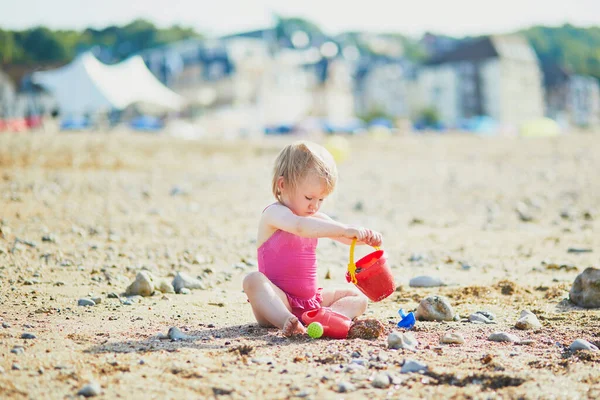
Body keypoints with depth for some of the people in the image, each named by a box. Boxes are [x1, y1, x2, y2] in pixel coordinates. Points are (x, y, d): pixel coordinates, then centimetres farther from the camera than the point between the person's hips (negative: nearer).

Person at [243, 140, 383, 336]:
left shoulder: (316, 219, 12)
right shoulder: (274, 214, -14)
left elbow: (346, 238, 9)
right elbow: (300, 227, -36)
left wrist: (365, 237, -15)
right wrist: (345, 229, -42)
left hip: (311, 301, 8)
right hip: (279, 299, -7)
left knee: (358, 297, 0)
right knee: (253, 280, -35)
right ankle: (286, 321, -52)